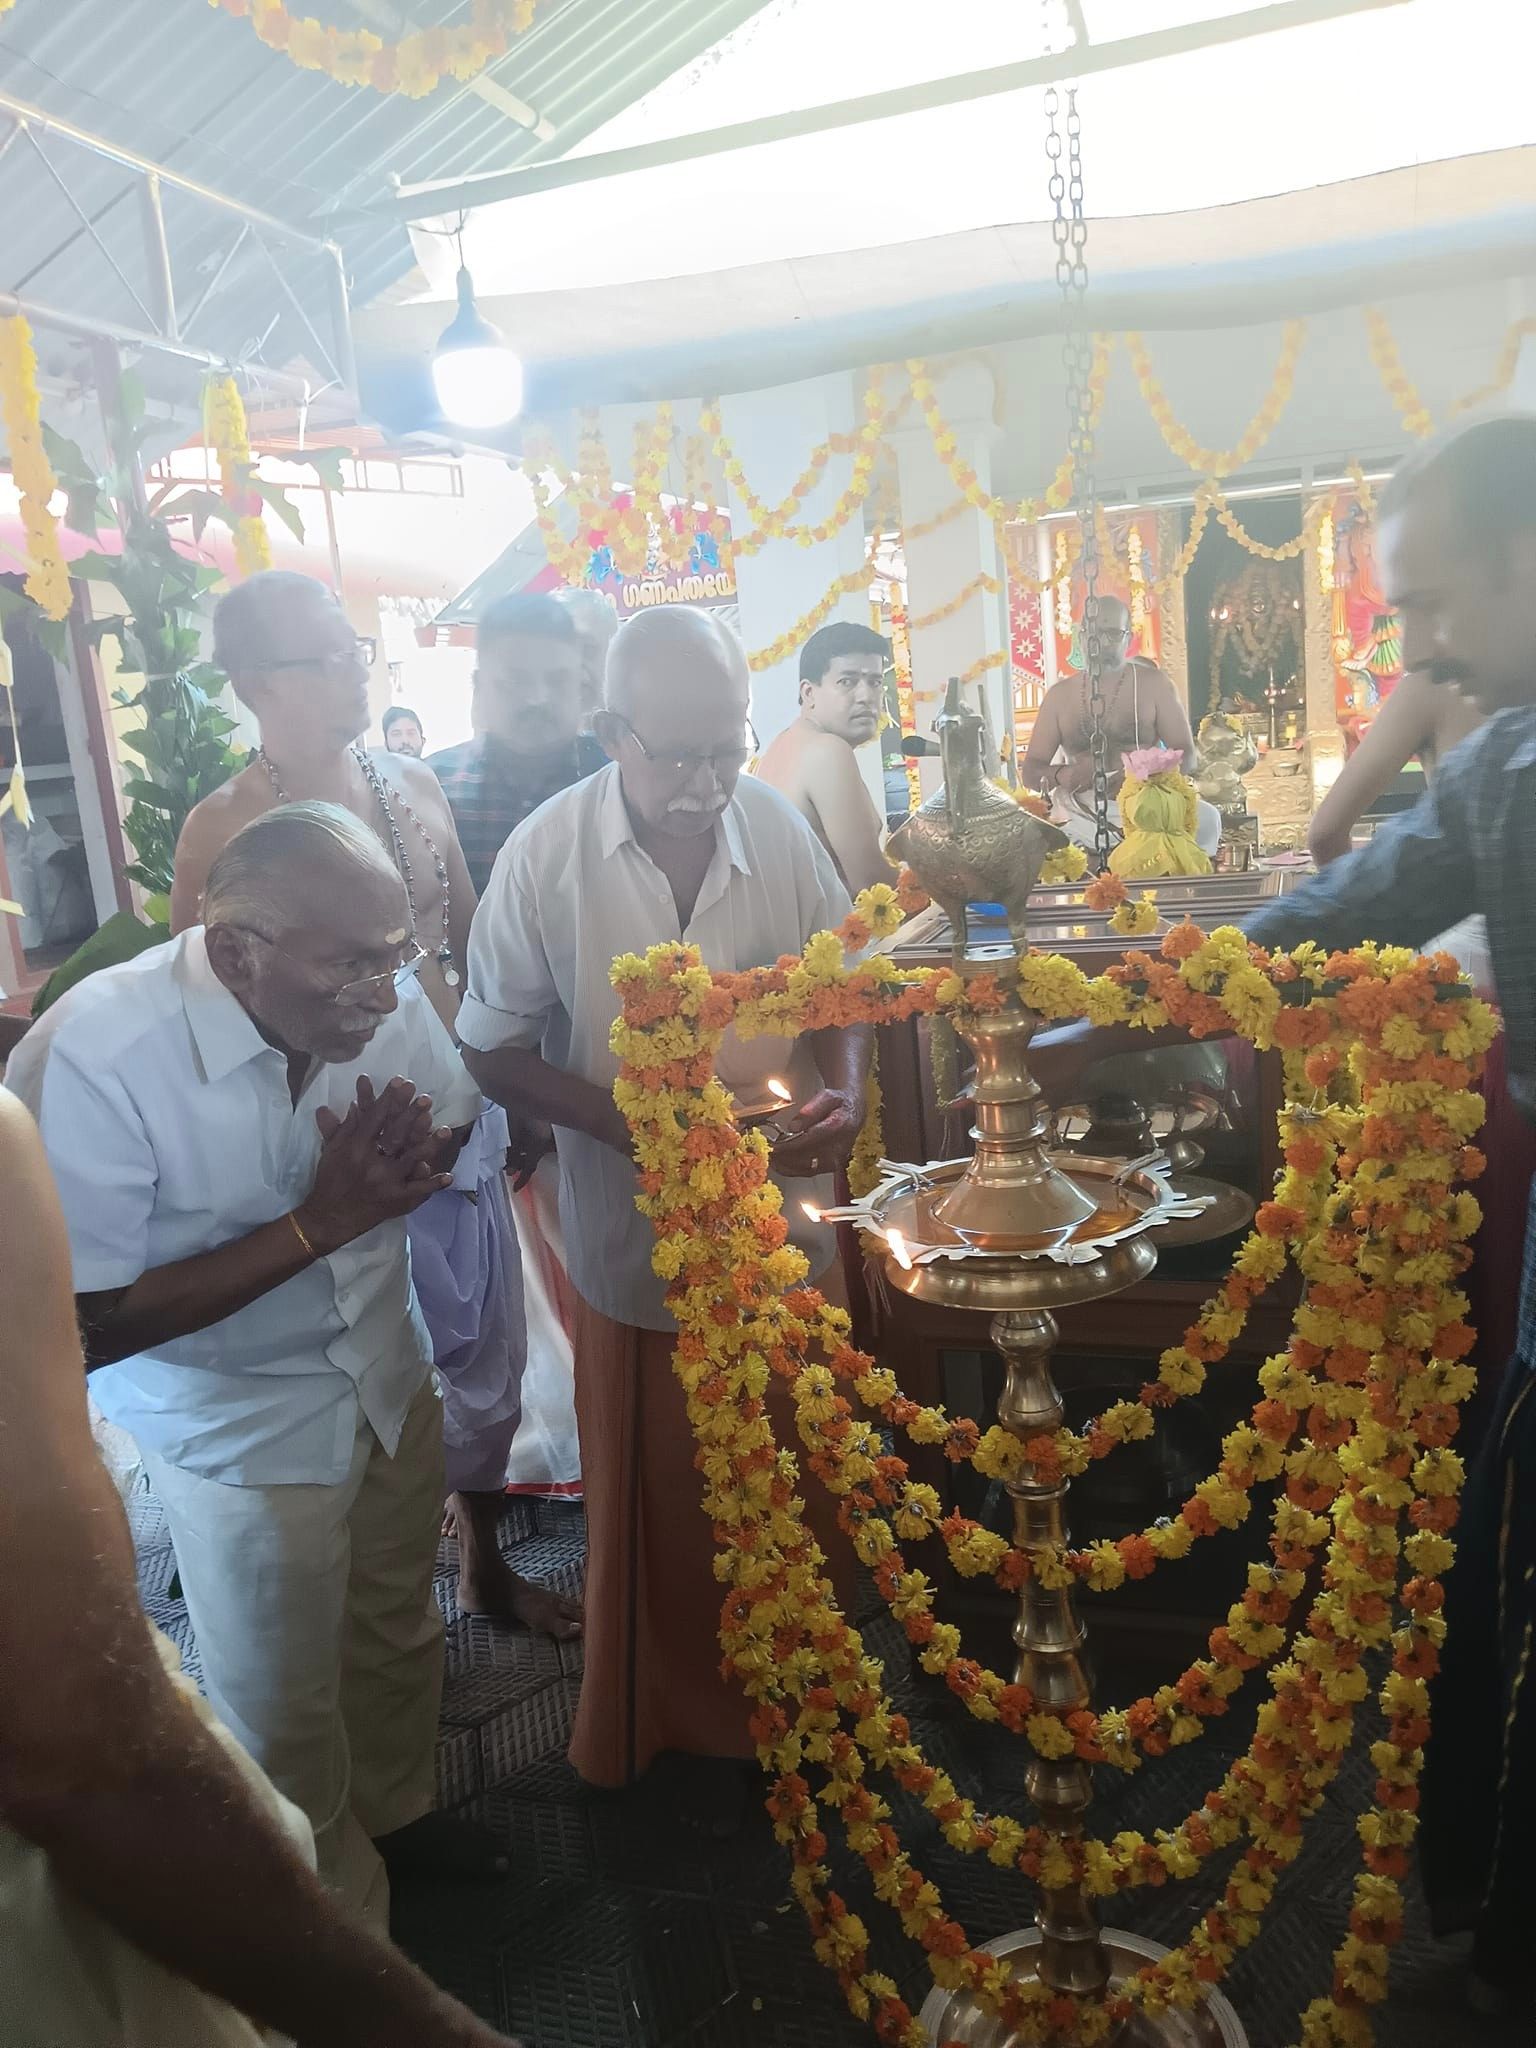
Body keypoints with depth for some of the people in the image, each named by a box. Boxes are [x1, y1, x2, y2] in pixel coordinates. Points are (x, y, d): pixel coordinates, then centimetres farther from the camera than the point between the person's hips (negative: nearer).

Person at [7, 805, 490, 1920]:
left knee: (399, 1634, 25)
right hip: (240, 1430, -4)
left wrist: (408, 1157, -24)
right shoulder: (91, 1058, -31)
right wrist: (320, 1221, -30)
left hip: (390, 1376, 5)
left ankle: (401, 1819, 54)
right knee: (286, 1714, 15)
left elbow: (460, 1131, 1)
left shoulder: (379, 993, -18)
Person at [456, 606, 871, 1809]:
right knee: (660, 1509, 16)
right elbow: (496, 1051, -7)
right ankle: (678, 1722, 42)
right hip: (636, 1240, -2)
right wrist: (625, 1120, -22)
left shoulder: (780, 827, -8)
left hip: (782, 1227, 2)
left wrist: (844, 1091, -14)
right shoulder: (547, 854, -14)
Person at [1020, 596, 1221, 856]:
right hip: (1080, 812, 1)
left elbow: (1186, 757, 2)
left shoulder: (1153, 684, 8)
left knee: (1205, 818, -30)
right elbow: (1031, 770, 10)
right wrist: (1061, 775, -15)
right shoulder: (1059, 694, 12)